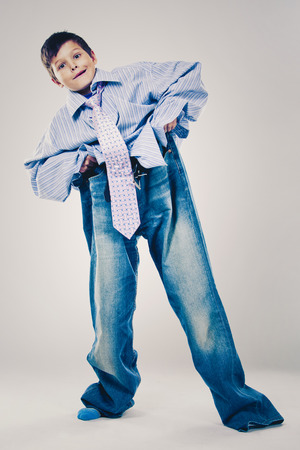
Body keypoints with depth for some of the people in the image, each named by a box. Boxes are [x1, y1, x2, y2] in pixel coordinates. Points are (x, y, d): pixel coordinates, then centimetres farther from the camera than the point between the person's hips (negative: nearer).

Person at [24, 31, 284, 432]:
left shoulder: (135, 77, 19)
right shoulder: (61, 124, 22)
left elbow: (190, 77, 12)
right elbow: (41, 176, 14)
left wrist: (165, 121, 0)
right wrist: (83, 161, -2)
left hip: (161, 185, -1)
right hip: (105, 200, 2)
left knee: (195, 289, -9)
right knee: (110, 303, -3)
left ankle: (237, 402, 2)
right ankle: (112, 394, 25)